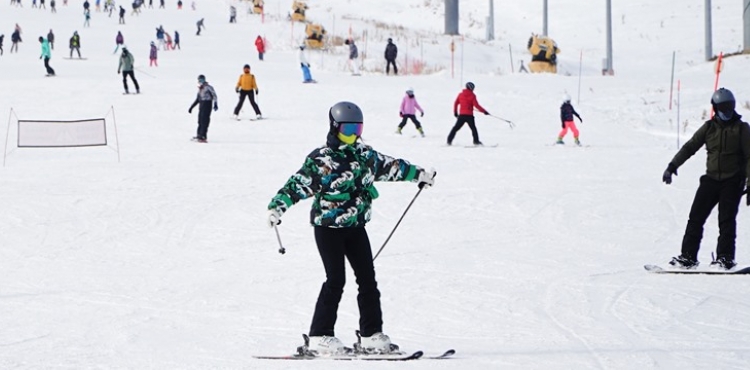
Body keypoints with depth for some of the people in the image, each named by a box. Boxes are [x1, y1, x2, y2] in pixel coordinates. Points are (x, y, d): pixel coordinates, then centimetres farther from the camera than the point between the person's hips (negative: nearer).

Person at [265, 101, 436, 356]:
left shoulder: (364, 155, 9)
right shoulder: (320, 160, -10)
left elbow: (390, 167, 24)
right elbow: (297, 185, -14)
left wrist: (418, 174, 32)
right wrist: (277, 207, -27)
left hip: (355, 227, 7)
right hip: (328, 227, -7)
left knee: (367, 279, 4)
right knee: (335, 280, -10)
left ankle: (371, 335, 10)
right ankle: (319, 338, -6)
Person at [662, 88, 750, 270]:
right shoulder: (709, 127, 8)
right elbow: (690, 147, 9)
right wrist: (672, 165, -2)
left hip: (732, 181, -3)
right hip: (711, 178, 3)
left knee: (727, 220, -9)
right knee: (696, 217, -3)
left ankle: (725, 257, -4)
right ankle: (688, 256, 0)